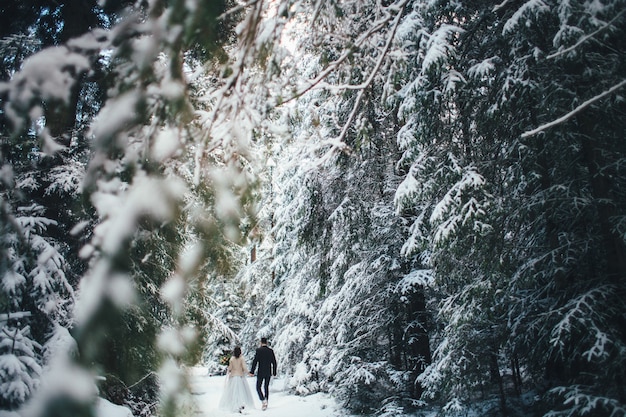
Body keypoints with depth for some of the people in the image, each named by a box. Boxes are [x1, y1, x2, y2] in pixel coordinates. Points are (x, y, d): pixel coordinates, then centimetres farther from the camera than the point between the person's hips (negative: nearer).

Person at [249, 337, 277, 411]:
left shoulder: (259, 350, -8)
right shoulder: (271, 351, 3)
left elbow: (255, 361, -13)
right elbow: (274, 362, 4)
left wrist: (252, 372, -10)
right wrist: (274, 372, 12)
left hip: (260, 373, -4)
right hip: (268, 373, 4)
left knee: (258, 387, 6)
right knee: (266, 387, 14)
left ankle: (263, 400, -15)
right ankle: (265, 404, 15)